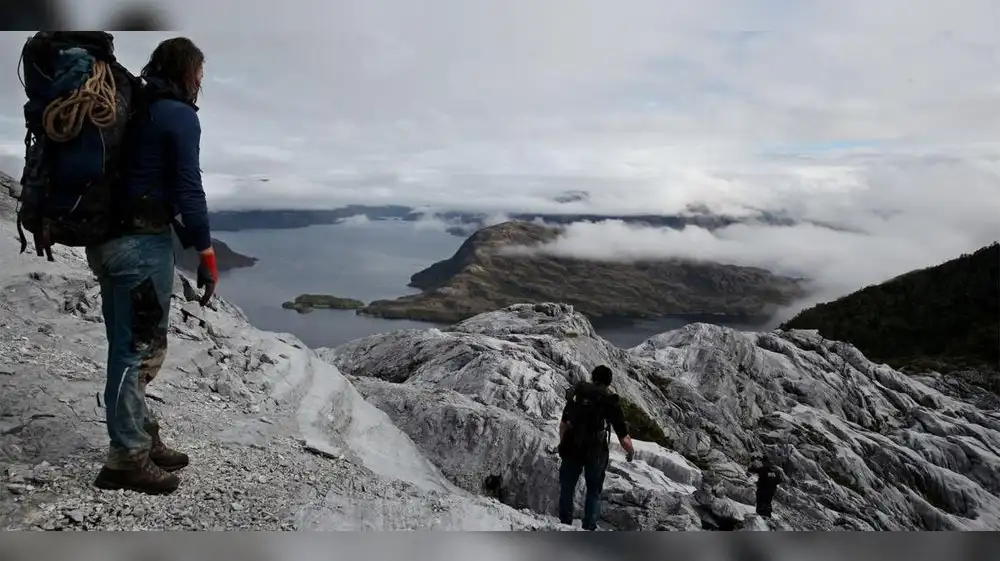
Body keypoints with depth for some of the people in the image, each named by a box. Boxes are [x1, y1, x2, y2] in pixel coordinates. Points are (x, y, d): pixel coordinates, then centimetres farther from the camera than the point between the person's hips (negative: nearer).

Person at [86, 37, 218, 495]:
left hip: (108, 238, 9)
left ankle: (144, 439, 27)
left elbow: (142, 180, 17)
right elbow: (188, 189, -15)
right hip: (143, 243, -9)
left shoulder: (135, 109, 16)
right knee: (139, 350, -2)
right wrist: (206, 254, -12)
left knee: (128, 346, 15)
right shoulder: (180, 115, -9)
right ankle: (128, 458, 8)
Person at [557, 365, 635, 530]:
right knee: (594, 492, 19)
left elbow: (563, 424, 9)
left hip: (571, 448, 2)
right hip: (596, 453, -2)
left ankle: (564, 524, 28)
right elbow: (624, 439, -6)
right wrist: (631, 452, 14)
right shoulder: (611, 402, -7)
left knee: (567, 488, 20)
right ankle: (589, 528, 21)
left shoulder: (577, 394, 1)